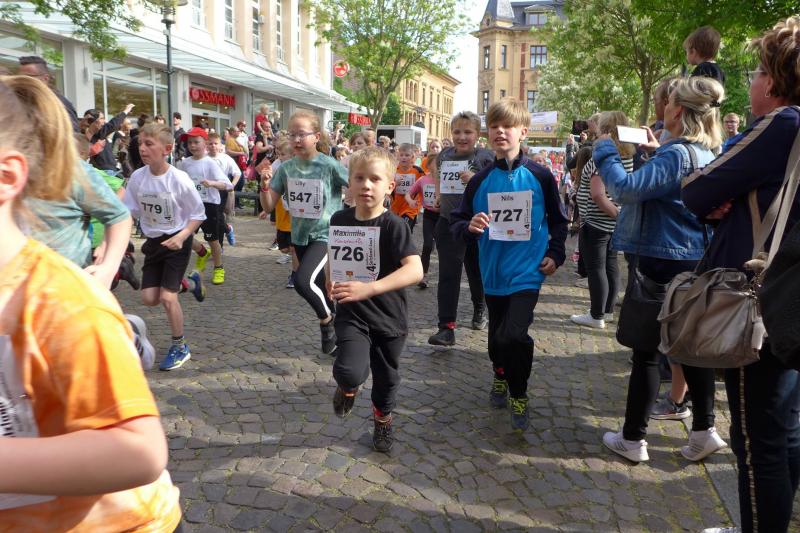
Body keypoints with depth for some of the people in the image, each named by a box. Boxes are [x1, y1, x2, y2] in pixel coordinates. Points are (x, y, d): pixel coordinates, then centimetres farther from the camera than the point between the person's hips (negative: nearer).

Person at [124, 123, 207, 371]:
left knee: (167, 297, -11)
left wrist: (182, 236, -26)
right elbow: (130, 212, 1)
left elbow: (198, 214, -12)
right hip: (153, 241, 6)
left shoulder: (179, 179, -20)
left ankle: (180, 347, 11)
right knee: (149, 298, 4)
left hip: (177, 241, -5)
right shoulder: (137, 177, -7)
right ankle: (188, 281, 34)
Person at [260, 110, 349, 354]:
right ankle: (331, 328, 40)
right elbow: (269, 206, -1)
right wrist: (265, 184, -17)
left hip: (326, 235, -5)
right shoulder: (286, 168, -1)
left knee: (303, 281, -25)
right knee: (321, 289, 18)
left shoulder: (330, 165, -15)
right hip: (300, 237, 5)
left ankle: (326, 320, 2)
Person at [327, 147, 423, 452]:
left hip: (388, 316, -1)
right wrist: (330, 281, 4)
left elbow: (415, 270, -31)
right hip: (351, 314, 2)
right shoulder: (340, 219, -3)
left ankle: (382, 419, 47)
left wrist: (369, 288, -41)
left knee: (386, 377, 16)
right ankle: (347, 387, 18)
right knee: (350, 373, -21)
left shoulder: (394, 225, -18)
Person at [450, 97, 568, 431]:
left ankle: (519, 396, 8)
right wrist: (470, 226, -19)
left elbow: (558, 220, 7)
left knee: (514, 335, -17)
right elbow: (457, 222, 2)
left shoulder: (540, 177, -3)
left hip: (527, 272, -3)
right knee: (497, 335, 17)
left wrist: (555, 254, -2)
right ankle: (501, 375, 48)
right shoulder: (480, 181, 0)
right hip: (493, 272, 3)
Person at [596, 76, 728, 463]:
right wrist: (657, 151, 18)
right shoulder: (707, 154, 10)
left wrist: (605, 150, -15)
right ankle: (704, 431, 24)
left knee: (647, 348, 1)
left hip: (662, 262, -8)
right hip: (695, 259, 9)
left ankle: (633, 439, 12)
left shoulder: (675, 154, -18)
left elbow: (625, 189, -29)